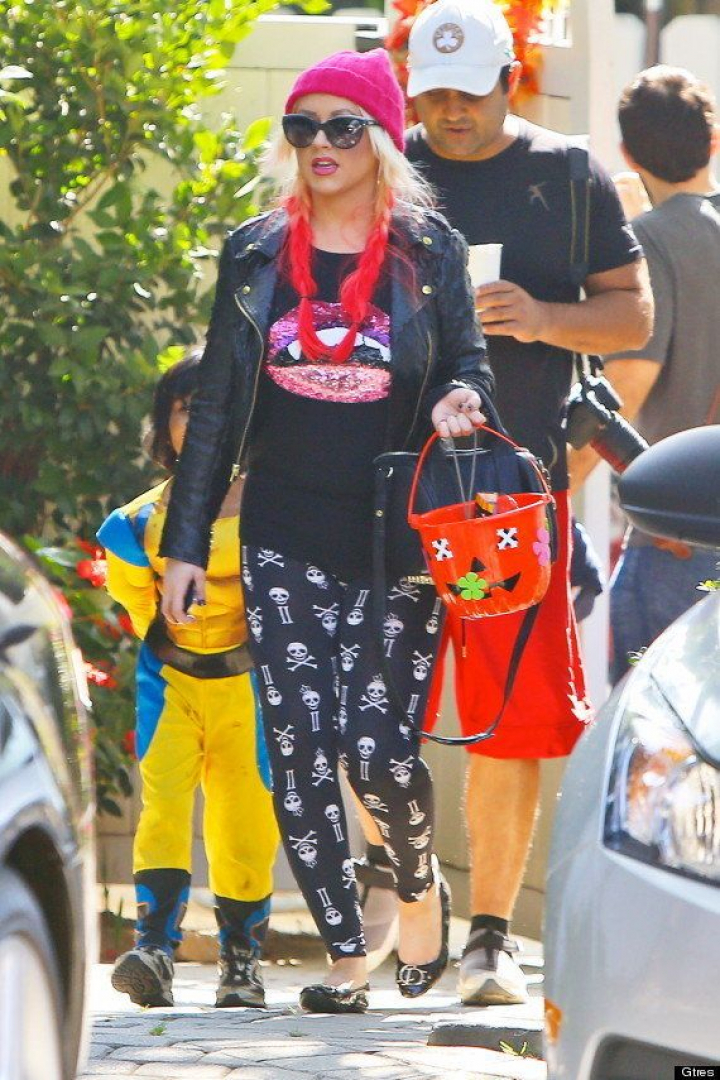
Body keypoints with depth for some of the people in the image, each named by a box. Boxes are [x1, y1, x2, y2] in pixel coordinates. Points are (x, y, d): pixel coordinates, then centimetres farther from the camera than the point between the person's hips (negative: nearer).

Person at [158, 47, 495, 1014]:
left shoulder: (430, 252, 2)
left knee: (379, 751, -10)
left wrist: (461, 401, -18)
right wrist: (185, 542, 8)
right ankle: (345, 955, 6)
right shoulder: (256, 254, 8)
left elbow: (469, 365, 8)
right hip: (285, 543, 2)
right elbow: (217, 403, 11)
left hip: (394, 543, -2)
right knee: (301, 750, -4)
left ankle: (418, 883, 22)